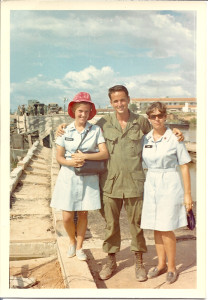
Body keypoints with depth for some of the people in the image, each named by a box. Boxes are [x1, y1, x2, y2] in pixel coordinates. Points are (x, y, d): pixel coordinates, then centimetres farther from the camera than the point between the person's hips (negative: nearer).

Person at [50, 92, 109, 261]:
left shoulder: (96, 130, -1)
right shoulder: (65, 131, 1)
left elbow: (105, 154, -9)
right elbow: (59, 157, 2)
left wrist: (85, 156, -19)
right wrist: (71, 162, -16)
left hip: (88, 178, 0)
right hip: (68, 177, 0)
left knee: (83, 214, 8)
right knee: (67, 216, 0)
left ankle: (79, 246, 29)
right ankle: (72, 241, 31)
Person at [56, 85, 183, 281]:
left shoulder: (141, 122, 3)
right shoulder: (104, 123, 3)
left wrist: (174, 133, 4)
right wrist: (64, 127, 7)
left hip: (134, 180, 0)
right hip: (110, 181, 1)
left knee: (136, 222, 8)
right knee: (111, 223, 10)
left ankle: (139, 262, 25)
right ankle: (110, 261, 28)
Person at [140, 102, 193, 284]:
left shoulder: (174, 138, -7)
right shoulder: (145, 139, 6)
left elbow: (184, 166, -5)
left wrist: (187, 194, -6)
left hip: (170, 186, -4)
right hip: (151, 185, 5)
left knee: (166, 228, -3)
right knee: (156, 228, 11)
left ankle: (172, 267, 15)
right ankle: (161, 264, 27)